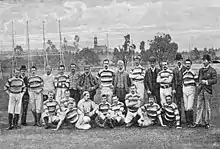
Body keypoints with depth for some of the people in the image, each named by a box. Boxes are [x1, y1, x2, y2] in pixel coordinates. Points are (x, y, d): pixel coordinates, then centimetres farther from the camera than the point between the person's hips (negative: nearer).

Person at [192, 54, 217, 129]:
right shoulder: (201, 70, 14)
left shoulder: (212, 70, -3)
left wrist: (206, 82, -15)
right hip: (200, 90, 5)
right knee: (199, 107, 3)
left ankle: (207, 123, 12)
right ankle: (198, 122, 6)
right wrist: (199, 83, 8)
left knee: (207, 107, 3)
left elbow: (215, 80, -8)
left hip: (208, 90, -5)